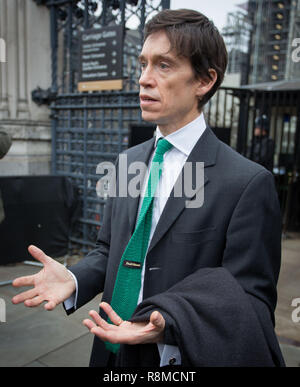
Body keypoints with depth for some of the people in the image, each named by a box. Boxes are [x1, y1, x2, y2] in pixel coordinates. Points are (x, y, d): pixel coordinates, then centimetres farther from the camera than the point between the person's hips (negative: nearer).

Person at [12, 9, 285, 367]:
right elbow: (109, 250, 7)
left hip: (180, 357, -5)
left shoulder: (249, 183, -19)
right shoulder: (126, 162, 0)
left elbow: (251, 301, -16)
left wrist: (167, 329, -30)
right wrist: (73, 280, -12)